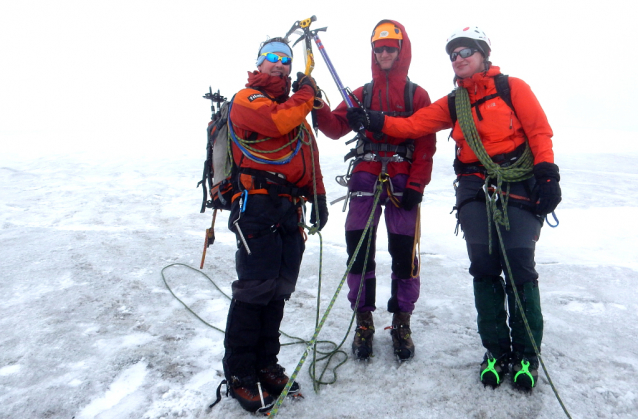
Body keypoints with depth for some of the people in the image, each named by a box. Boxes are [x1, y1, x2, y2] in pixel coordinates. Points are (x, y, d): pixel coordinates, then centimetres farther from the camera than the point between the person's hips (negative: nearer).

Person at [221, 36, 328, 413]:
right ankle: (239, 373, 2)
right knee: (256, 288, -10)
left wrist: (318, 196, 13)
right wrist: (306, 94, -1)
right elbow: (277, 121, -18)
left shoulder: (294, 107, 25)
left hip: (290, 209, 7)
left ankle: (266, 364, 18)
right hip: (257, 205, -7)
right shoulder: (246, 98, 3)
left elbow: (310, 155, 23)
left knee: (279, 289, 7)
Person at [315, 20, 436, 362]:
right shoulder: (362, 94, 16)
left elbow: (426, 145, 2)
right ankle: (363, 320, 14)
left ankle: (401, 322, 15)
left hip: (402, 182, -2)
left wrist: (416, 185, -8)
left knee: (404, 250, -1)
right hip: (365, 177, 2)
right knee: (358, 247, -1)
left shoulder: (417, 95, 9)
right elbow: (335, 128, 4)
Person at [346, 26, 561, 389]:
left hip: (519, 187, -3)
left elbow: (540, 131, 1)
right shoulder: (453, 103, 17)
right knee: (484, 269, -3)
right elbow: (414, 125, 7)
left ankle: (527, 354, 8)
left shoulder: (513, 88, 7)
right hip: (476, 188, 3)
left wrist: (547, 174, -10)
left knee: (520, 267, -8)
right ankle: (497, 351, 12)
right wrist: (375, 122, -6)